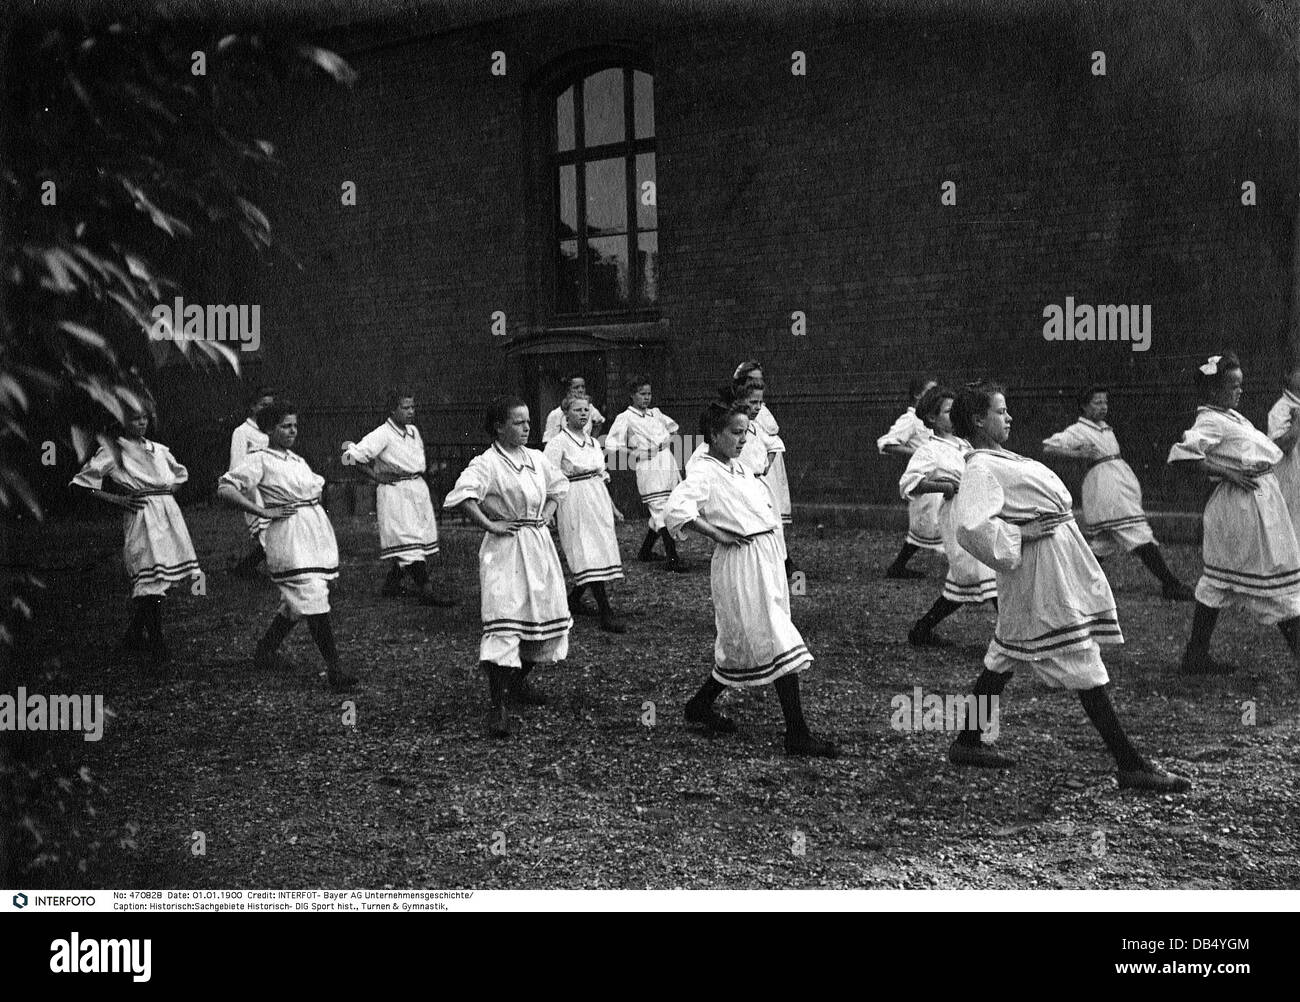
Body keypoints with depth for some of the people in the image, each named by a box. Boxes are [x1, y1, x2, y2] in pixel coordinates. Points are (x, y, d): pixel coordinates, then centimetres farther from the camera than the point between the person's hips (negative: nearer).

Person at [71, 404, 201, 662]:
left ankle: (134, 636, 22)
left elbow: (181, 473, 32)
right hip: (141, 516, -6)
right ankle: (157, 646, -10)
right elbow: (82, 482, 0)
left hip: (168, 513, 6)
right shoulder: (111, 451, 0)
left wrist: (170, 490, 12)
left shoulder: (158, 450, 15)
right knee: (152, 579, -13)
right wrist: (115, 499, -6)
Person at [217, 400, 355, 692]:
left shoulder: (298, 460, 18)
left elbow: (318, 486, 35)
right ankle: (334, 667, -14)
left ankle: (266, 651, 31)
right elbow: (224, 490, -14)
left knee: (296, 601, 14)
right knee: (313, 598, -14)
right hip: (288, 534, -8)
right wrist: (262, 512, -17)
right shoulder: (260, 460, -4)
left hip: (317, 528, 8)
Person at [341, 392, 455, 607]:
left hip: (418, 488, 8)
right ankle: (426, 590, -13)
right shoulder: (382, 435, -12)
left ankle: (392, 584, 20)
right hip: (395, 492, -8)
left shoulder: (413, 431, 12)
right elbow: (353, 456, -16)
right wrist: (376, 476, -11)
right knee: (409, 541, -11)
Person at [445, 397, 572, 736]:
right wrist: (488, 524, -21)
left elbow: (558, 485, 28)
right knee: (503, 624, -14)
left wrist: (547, 515, 13)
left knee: (548, 618, 11)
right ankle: (497, 706, -12)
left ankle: (518, 682, 33)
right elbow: (462, 495, -27)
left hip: (539, 546, 7)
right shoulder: (487, 463, -12)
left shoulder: (536, 459, 10)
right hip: (504, 548, -7)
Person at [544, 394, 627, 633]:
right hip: (573, 503, -8)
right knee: (590, 556, -12)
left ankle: (573, 599, 28)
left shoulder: (593, 443, 15)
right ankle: (606, 614, -14)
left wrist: (612, 507, 23)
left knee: (602, 552, 7)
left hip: (598, 500, 8)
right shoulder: (557, 444, -7)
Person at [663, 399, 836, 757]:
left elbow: (765, 505, 31)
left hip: (767, 558, 9)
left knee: (744, 644, 15)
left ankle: (701, 705, 30)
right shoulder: (704, 472, -12)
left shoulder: (739, 468, 14)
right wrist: (717, 534, -20)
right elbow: (675, 510, -28)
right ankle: (797, 735, -4)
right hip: (741, 563, -9)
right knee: (780, 646, -8)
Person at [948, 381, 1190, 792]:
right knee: (1084, 668, -8)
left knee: (1005, 658, 17)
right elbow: (970, 527, -29)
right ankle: (1130, 766, -5)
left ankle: (967, 743, 27)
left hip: (1062, 564, 11)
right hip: (1042, 571, -11)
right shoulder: (980, 470, -16)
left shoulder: (998, 458, 15)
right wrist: (1021, 532, -21)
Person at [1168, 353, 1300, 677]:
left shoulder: (1231, 416, 15)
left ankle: (1196, 656, 15)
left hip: (1263, 501, 9)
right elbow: (1182, 455, -27)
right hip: (1244, 504, -9)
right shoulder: (1211, 422, -14)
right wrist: (1227, 473, -22)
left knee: (1220, 582, 10)